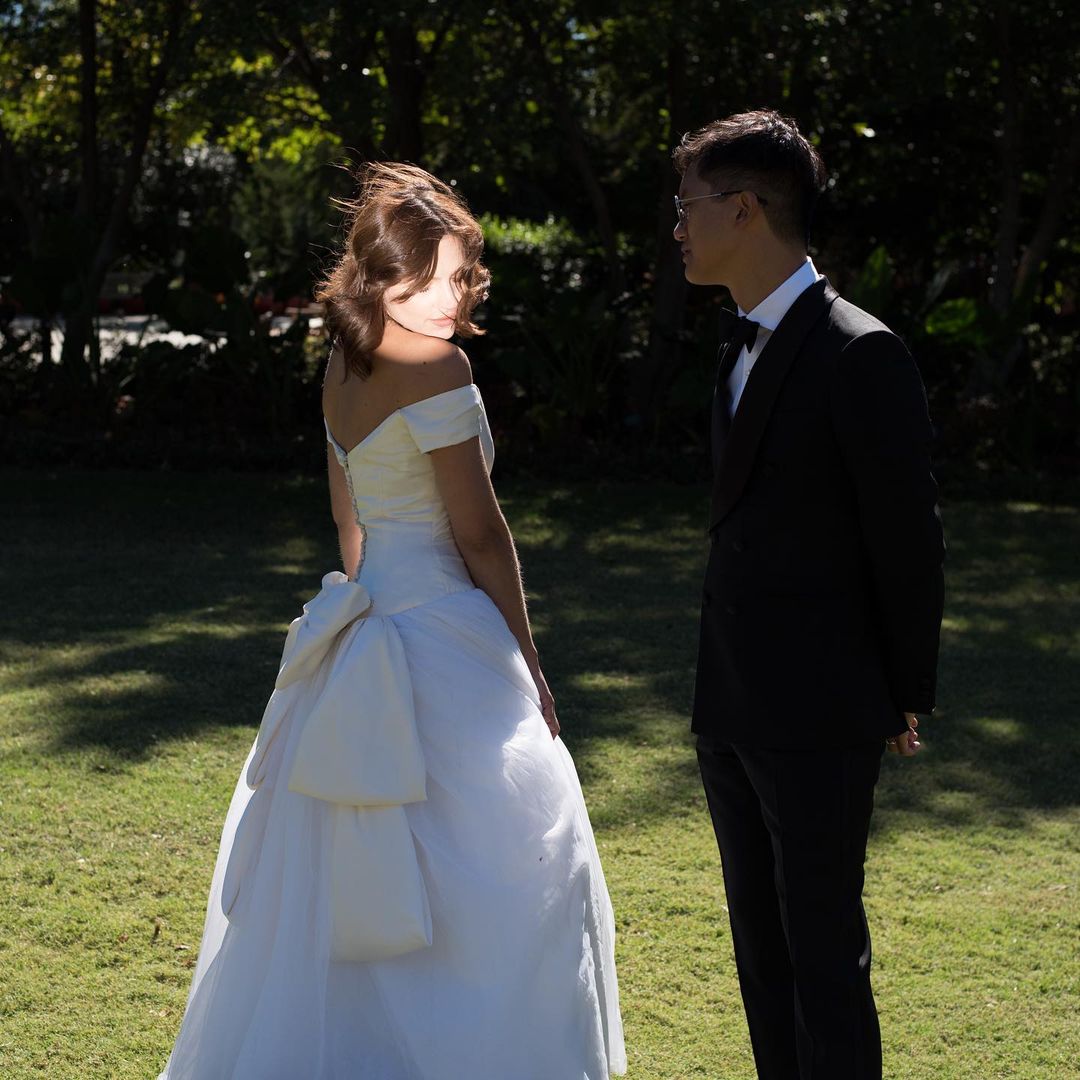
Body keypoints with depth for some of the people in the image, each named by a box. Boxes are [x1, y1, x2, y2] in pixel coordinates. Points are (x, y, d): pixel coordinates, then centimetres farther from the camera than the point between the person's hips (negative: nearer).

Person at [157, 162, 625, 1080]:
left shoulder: (343, 366, 8)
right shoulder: (436, 367, -17)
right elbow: (479, 531, -14)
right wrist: (526, 658, -6)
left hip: (366, 627, 9)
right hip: (449, 640, -9)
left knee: (344, 882, 16)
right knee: (482, 884, 0)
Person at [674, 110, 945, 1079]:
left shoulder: (860, 354, -15)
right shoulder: (743, 344, 12)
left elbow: (906, 538, -11)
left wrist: (906, 697, -5)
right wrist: (720, 683, 13)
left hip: (819, 715, -8)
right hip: (732, 707, 8)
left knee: (823, 949, -2)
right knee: (760, 937, 15)